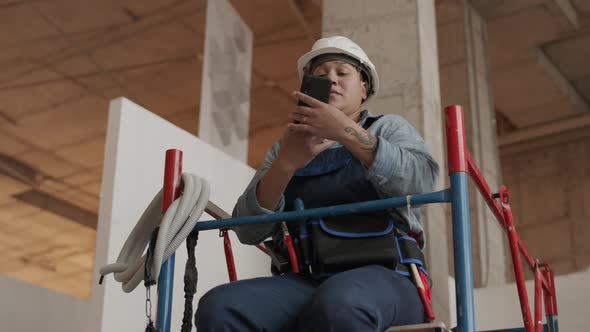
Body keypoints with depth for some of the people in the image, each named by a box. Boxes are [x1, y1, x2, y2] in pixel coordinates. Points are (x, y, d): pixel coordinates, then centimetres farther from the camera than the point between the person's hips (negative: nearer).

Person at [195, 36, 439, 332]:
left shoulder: (388, 128, 17)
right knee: (218, 307, -27)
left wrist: (346, 131, -17)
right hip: (303, 282, 3)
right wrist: (286, 163, -10)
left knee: (336, 304, -39)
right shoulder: (288, 146, 23)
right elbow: (248, 230, 7)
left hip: (382, 276, -3)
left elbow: (422, 182, -7)